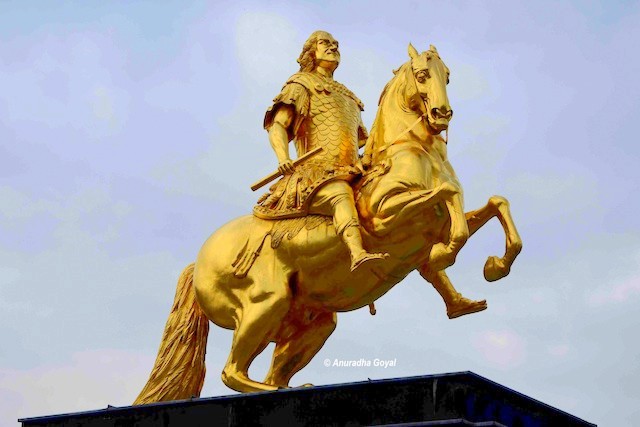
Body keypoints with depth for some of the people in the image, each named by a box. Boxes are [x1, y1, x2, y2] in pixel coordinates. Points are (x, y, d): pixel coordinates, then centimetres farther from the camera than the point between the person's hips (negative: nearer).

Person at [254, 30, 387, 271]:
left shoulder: (348, 97, 36)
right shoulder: (300, 84, 16)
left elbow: (363, 139, 38)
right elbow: (277, 126, 3)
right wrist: (283, 159, -17)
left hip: (350, 173, 9)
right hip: (316, 172, -9)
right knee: (340, 195, -39)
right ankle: (358, 254, -64)